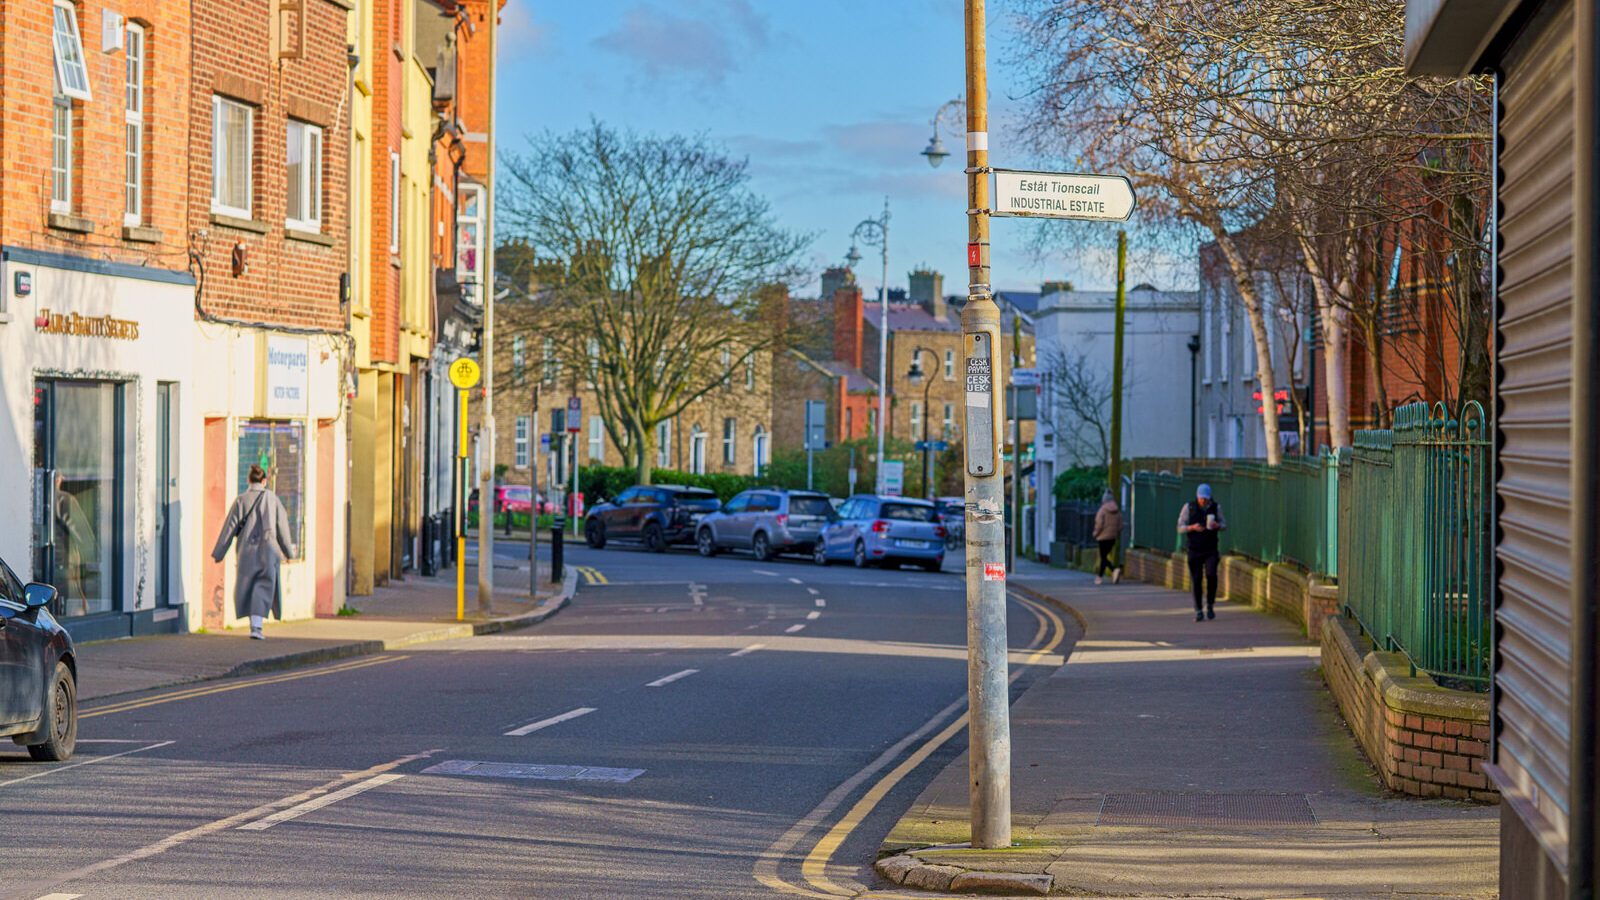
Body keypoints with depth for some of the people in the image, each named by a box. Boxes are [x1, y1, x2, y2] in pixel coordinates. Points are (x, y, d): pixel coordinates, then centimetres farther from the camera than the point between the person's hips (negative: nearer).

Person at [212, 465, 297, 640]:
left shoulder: (241, 500, 0)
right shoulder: (272, 498, 0)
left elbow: (230, 527, 0)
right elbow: (282, 526, 3)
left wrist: (219, 553, 6)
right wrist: (288, 551, 13)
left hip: (247, 550, 1)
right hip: (268, 549, -1)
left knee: (246, 586, 16)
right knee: (264, 587, -1)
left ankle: (254, 623, 19)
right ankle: (256, 626, -14)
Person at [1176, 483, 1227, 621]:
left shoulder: (1215, 508, 3)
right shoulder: (1188, 508, -2)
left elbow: (1225, 526, 9)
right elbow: (1180, 528, -1)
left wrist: (1217, 526, -15)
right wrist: (1192, 527, -21)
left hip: (1211, 550, 0)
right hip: (1194, 551, 0)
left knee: (1211, 575, -18)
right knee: (1196, 580, -2)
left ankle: (1210, 605, 1)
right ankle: (1198, 611, 7)